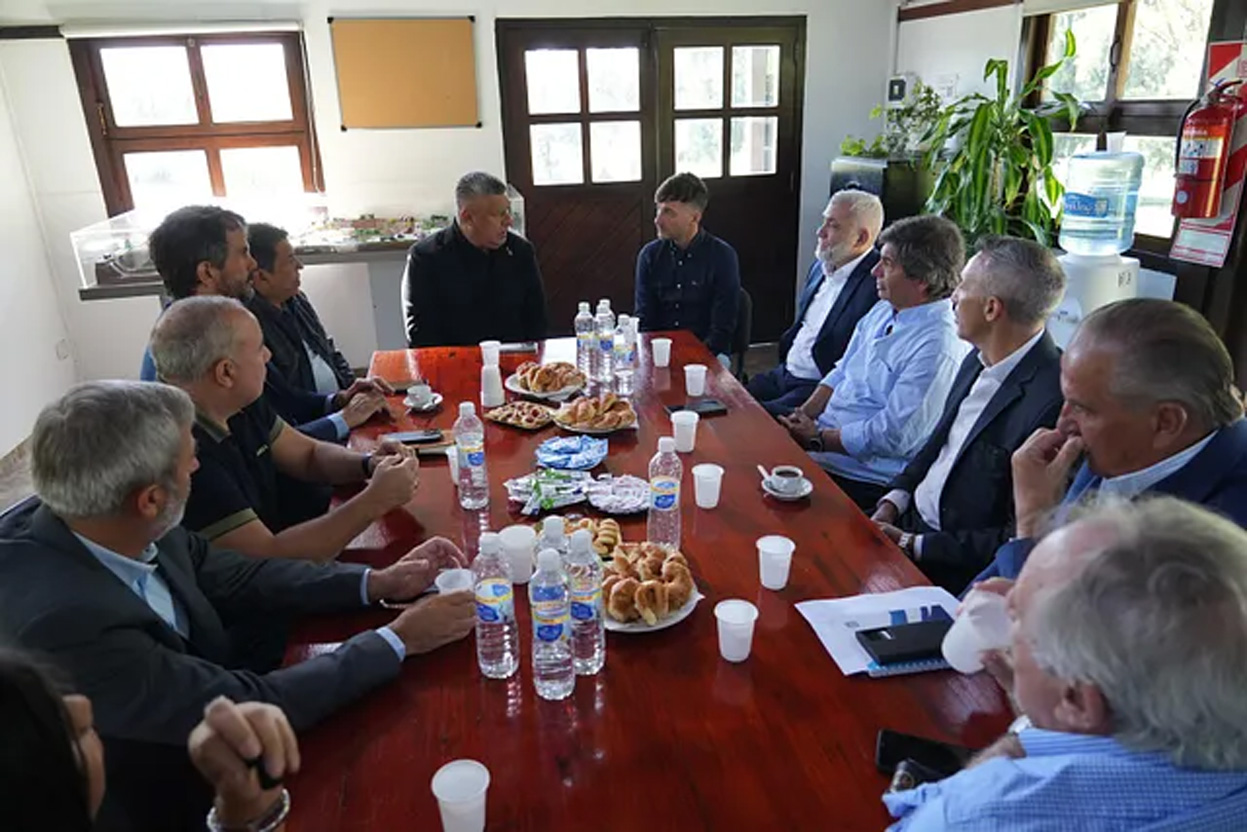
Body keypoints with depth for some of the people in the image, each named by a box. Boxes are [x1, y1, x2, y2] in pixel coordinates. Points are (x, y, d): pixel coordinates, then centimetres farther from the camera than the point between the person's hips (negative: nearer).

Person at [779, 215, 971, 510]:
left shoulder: (939, 348, -21)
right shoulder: (884, 310, 9)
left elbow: (890, 438, -23)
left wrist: (817, 438, -14)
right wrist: (804, 416, 0)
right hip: (823, 437, 9)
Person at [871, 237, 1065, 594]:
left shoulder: (1052, 401, -25)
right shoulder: (980, 360, 2)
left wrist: (913, 546, -17)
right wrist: (894, 501, 1)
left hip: (957, 570, -8)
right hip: (909, 521, 8)